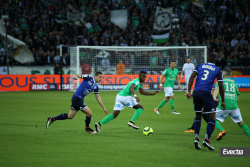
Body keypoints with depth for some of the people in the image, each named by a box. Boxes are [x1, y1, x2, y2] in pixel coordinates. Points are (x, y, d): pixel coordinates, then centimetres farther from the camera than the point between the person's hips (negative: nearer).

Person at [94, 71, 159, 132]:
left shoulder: (139, 83, 23)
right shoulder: (137, 81, -9)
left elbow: (142, 92, 34)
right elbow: (131, 87, -29)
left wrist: (152, 94, 28)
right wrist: (135, 96, -44)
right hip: (124, 96, -9)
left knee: (114, 115, 5)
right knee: (140, 107, -1)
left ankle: (99, 124, -4)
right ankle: (131, 122, -11)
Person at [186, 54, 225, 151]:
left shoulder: (200, 66, 16)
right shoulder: (217, 70, 9)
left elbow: (192, 77, 1)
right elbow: (221, 87, 6)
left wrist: (189, 91, -2)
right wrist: (223, 101, 13)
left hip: (196, 92, 4)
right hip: (206, 93, -4)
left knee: (198, 115, 20)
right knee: (212, 117, 5)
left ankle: (196, 139, 10)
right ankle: (206, 140, -7)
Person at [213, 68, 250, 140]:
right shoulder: (234, 83, 20)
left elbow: (217, 88, -12)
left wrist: (214, 98, -28)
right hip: (234, 106, 3)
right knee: (241, 123, 12)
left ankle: (222, 130, -15)